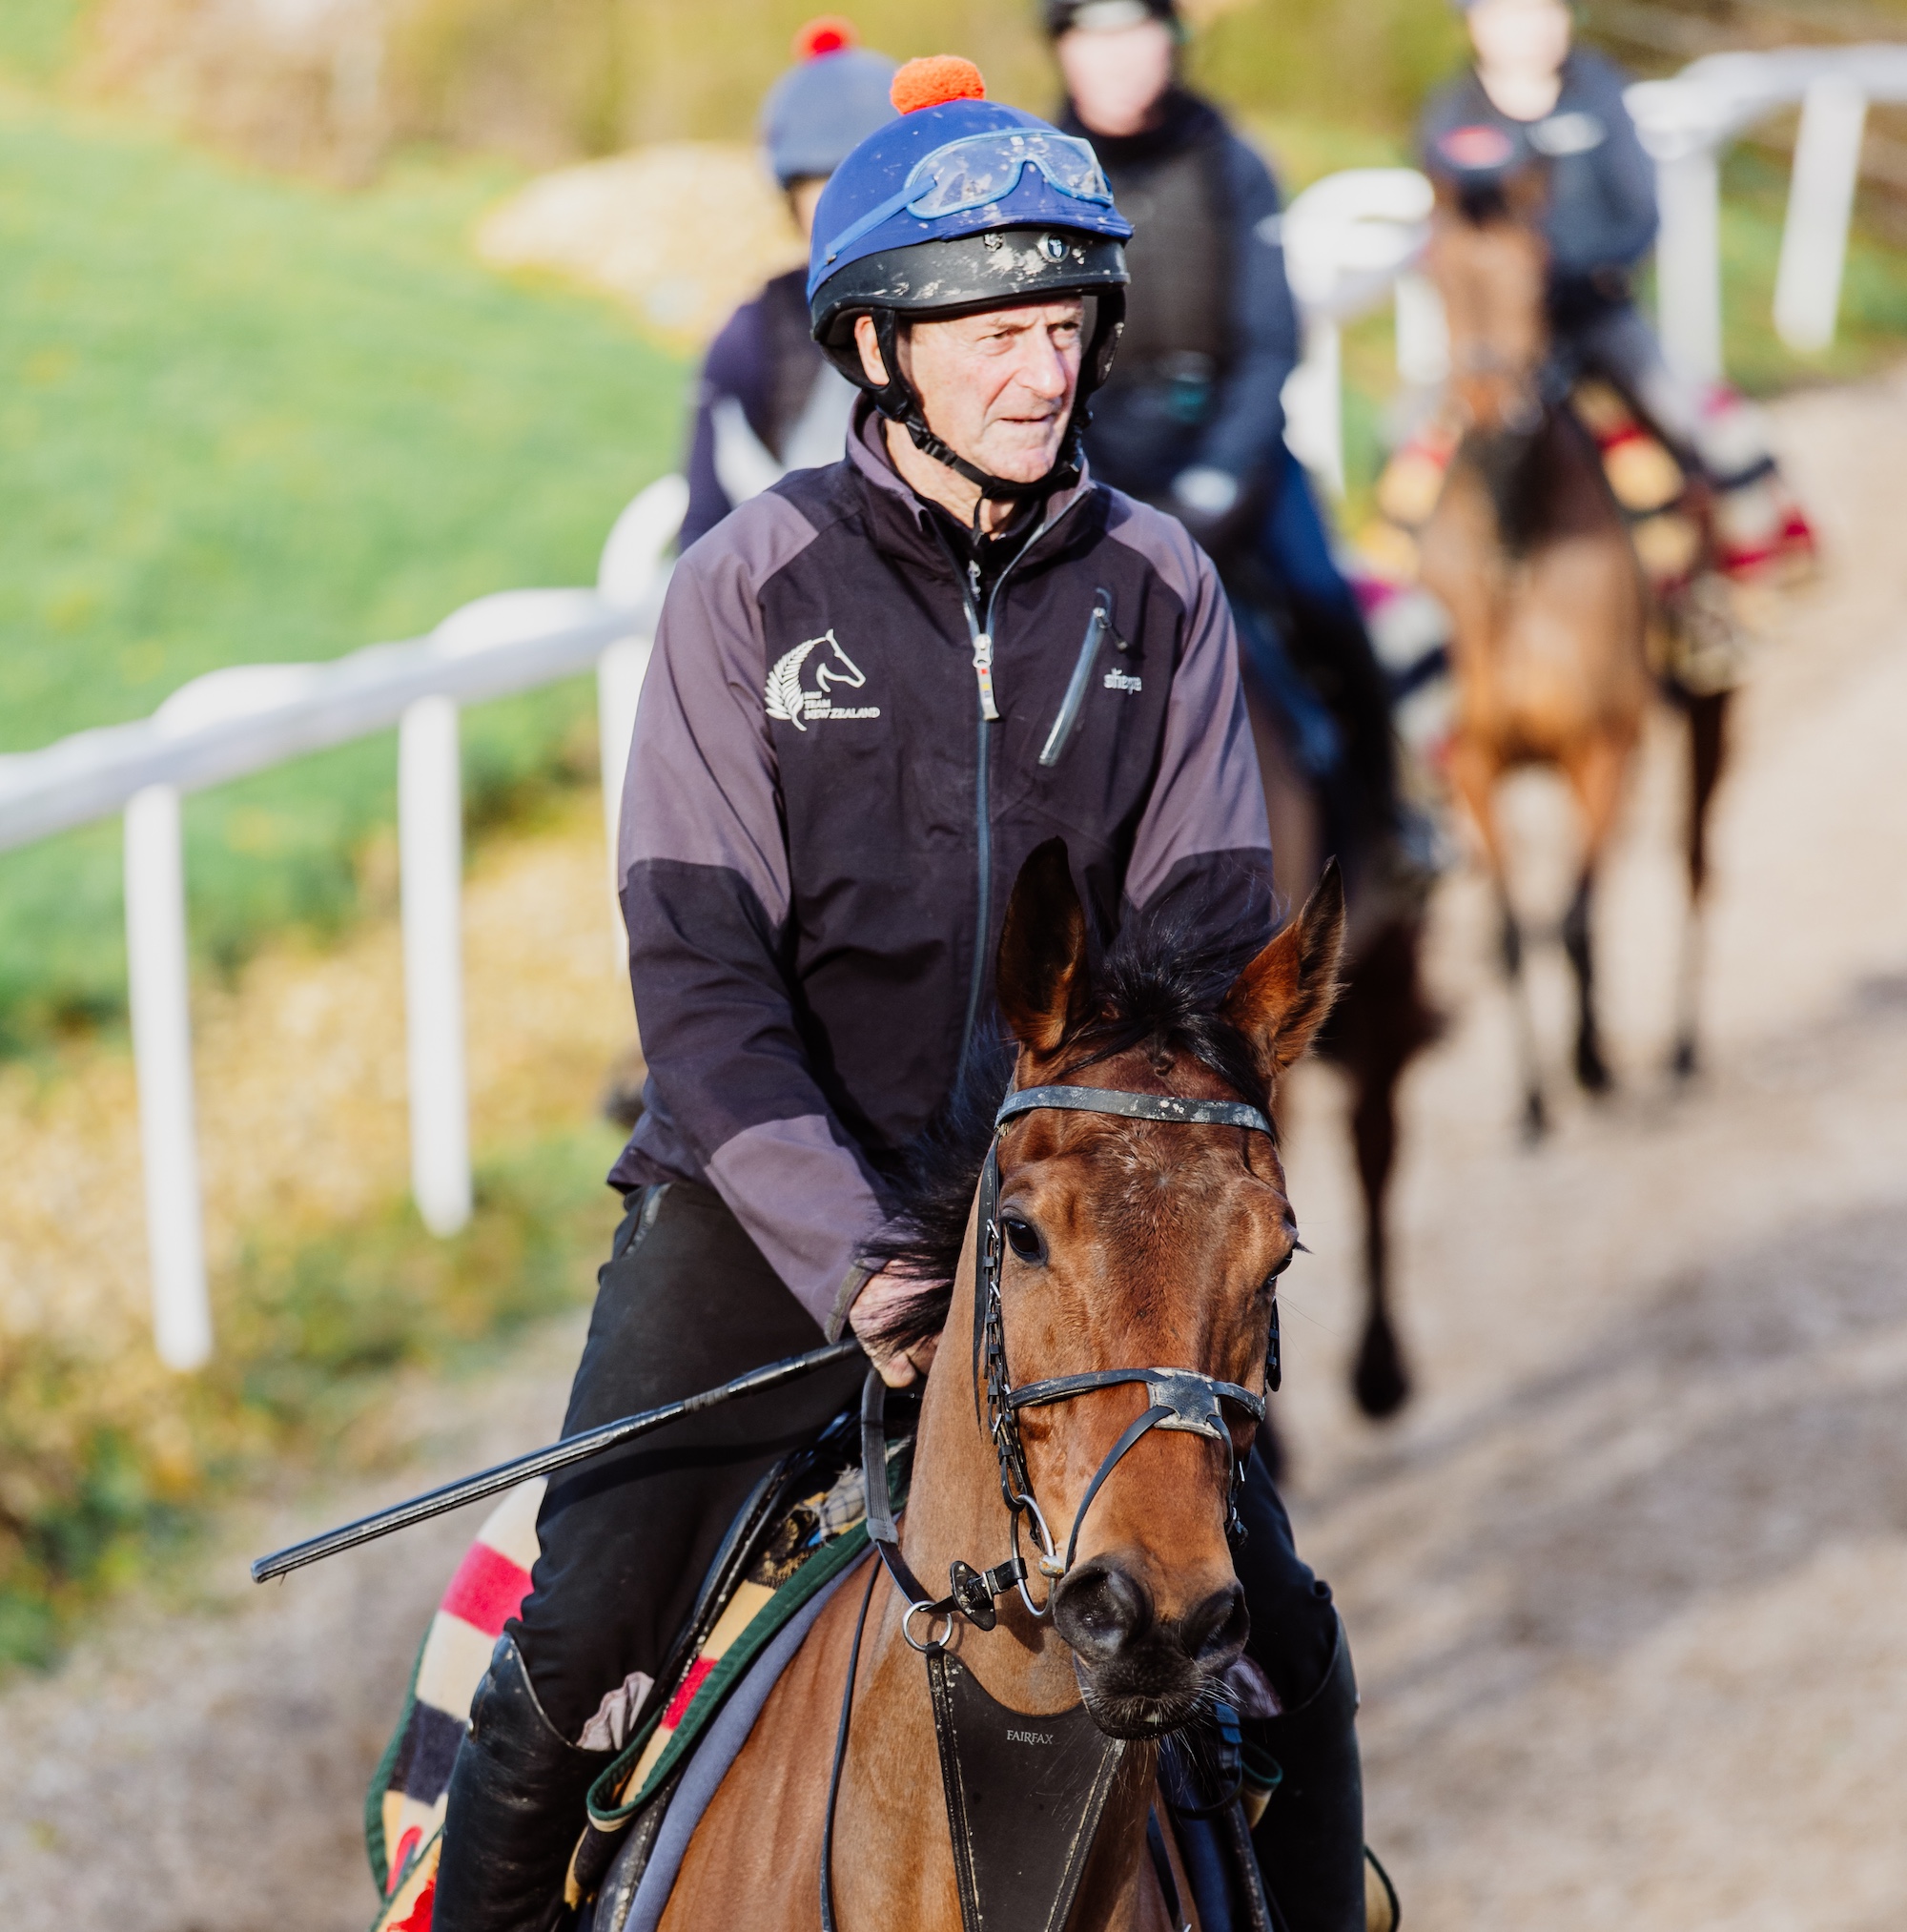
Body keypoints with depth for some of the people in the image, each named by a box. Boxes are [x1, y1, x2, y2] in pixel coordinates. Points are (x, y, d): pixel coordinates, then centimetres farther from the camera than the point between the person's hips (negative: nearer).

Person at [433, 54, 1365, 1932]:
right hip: (775, 1203, -2)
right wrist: (854, 1259, -23)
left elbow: (1206, 940, 1)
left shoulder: (1157, 590, -1)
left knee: (1280, 1645, -2)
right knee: (571, 1662, -8)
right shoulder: (750, 589, -8)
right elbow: (699, 971, -12)